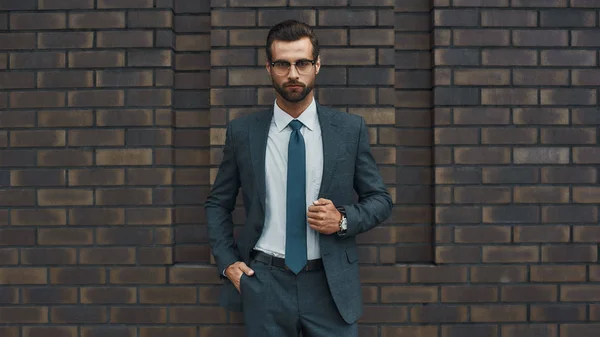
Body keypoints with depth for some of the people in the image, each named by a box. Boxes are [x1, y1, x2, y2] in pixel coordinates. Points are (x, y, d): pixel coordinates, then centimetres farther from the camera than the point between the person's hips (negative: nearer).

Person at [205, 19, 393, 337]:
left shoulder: (350, 128, -1)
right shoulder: (242, 131, 0)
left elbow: (380, 199, 6)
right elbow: (217, 203, 10)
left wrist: (344, 219, -12)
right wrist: (227, 262, 0)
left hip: (331, 284, 0)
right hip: (264, 282, 0)